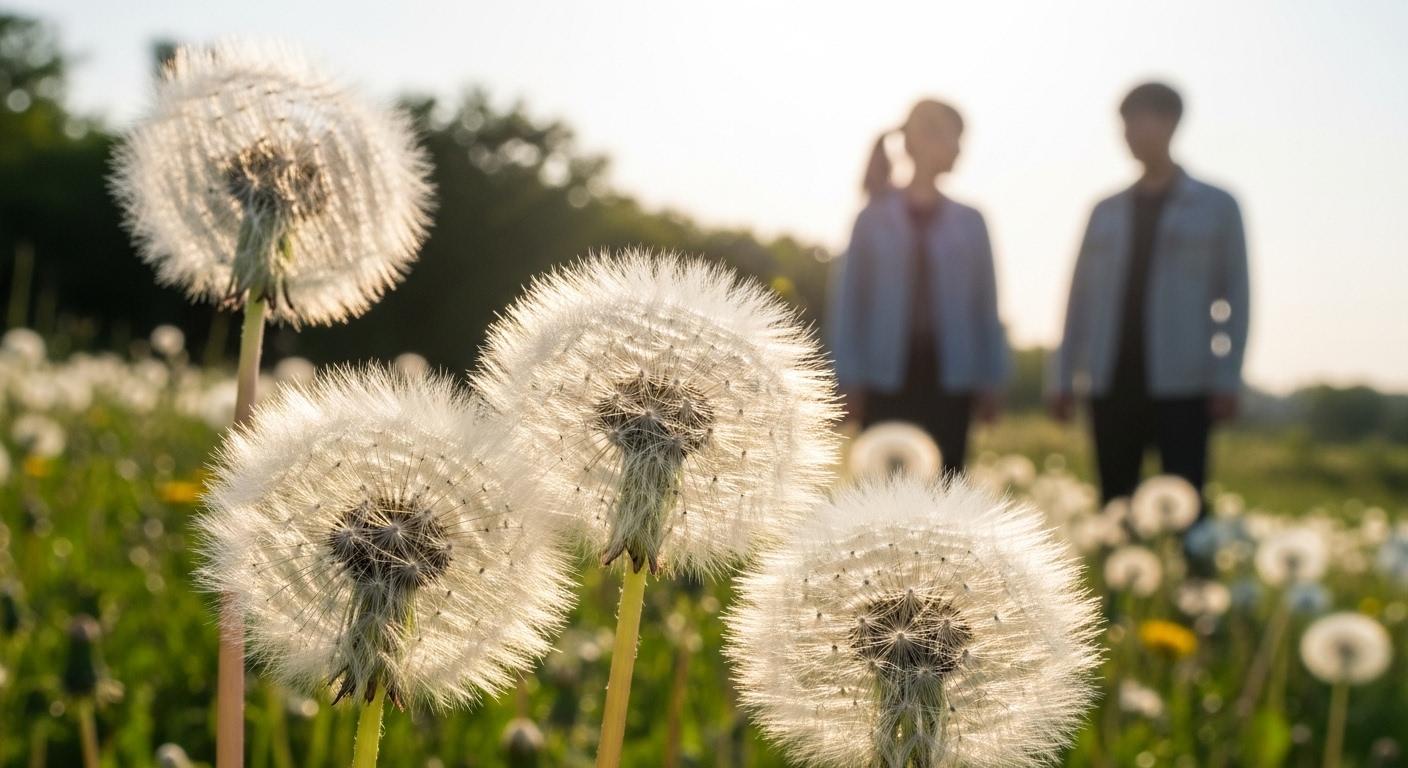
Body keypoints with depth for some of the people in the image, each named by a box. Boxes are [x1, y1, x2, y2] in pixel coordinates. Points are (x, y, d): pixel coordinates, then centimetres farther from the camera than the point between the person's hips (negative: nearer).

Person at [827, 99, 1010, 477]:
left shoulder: (968, 222, 8)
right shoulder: (875, 219, 2)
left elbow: (985, 304, 8)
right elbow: (849, 302, 1)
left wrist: (989, 380, 3)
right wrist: (851, 381, -4)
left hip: (950, 379, 2)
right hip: (888, 380, -2)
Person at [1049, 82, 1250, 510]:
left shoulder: (1215, 207, 7)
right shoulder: (1107, 211, 15)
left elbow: (1235, 297, 4)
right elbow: (1081, 295, 14)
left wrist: (1227, 378, -5)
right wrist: (1064, 376, 8)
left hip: (1180, 384, -3)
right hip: (1111, 384, 3)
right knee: (1113, 505, 4)